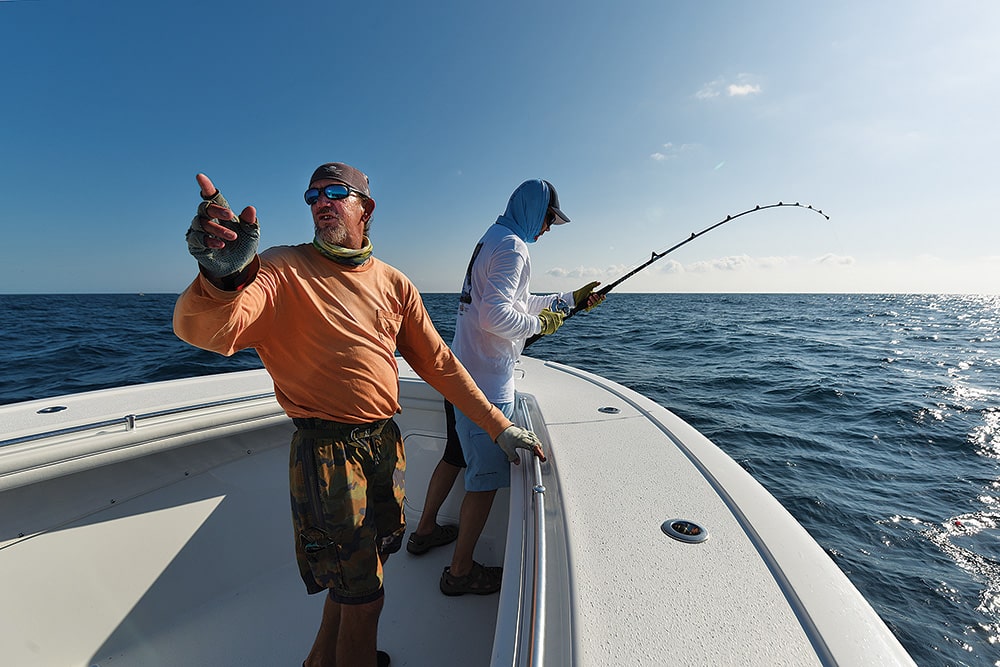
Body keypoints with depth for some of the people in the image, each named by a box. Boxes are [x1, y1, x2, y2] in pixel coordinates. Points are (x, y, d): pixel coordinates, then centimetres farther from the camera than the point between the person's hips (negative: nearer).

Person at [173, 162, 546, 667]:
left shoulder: (392, 281, 5)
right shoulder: (282, 270, -8)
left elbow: (437, 362, 6)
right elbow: (201, 329, -24)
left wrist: (499, 426, 4)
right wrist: (223, 277, -48)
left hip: (386, 441, 6)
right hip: (327, 451, -5)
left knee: (364, 566, 25)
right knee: (363, 594, 8)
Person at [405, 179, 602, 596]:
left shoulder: (491, 240, 19)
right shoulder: (512, 246, -14)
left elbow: (517, 303, 24)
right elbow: (496, 315, -26)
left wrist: (570, 299, 26)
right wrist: (539, 323, -10)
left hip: (464, 371, 11)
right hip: (488, 381, -10)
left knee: (456, 453, 23)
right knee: (487, 474, 2)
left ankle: (425, 530, 41)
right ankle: (461, 571, 18)